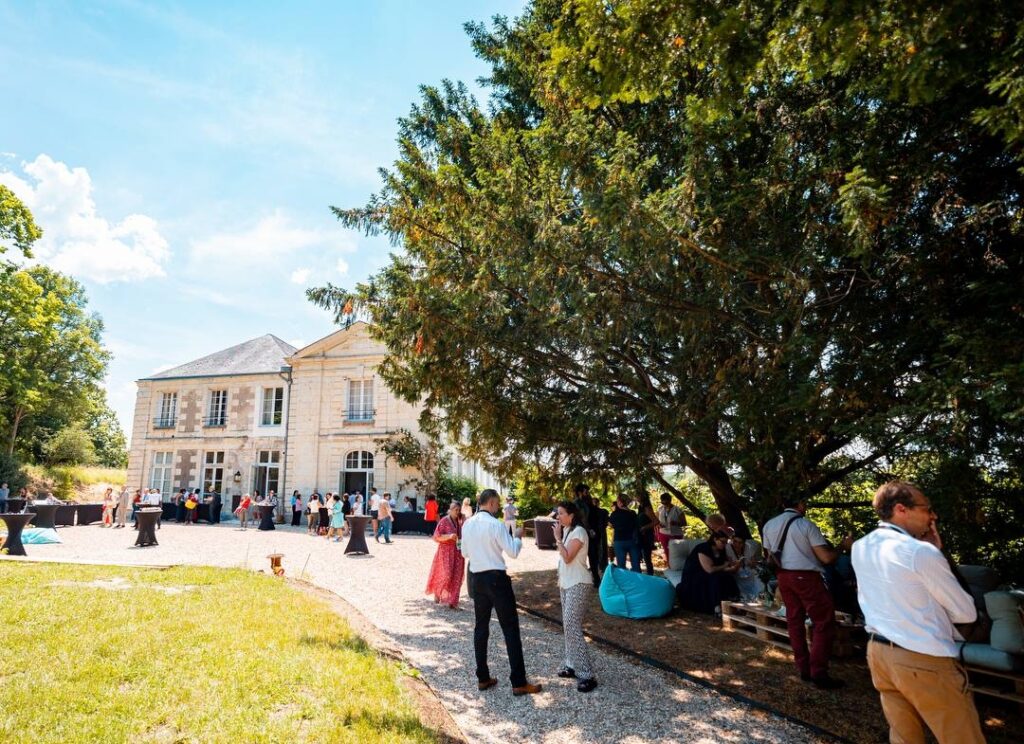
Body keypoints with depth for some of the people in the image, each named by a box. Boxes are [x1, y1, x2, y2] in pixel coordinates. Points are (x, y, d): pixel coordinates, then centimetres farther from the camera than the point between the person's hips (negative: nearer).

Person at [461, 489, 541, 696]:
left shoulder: (467, 524, 4)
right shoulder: (495, 524, -17)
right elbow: (513, 552, -14)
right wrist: (518, 537, 3)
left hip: (477, 579, 7)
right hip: (496, 578, -7)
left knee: (481, 626, 15)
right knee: (510, 628, 1)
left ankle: (483, 678, 23)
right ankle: (519, 682, 5)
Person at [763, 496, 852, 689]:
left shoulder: (769, 525, 7)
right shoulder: (806, 525, -10)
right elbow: (826, 558, -10)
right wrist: (844, 547, 5)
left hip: (783, 576, 7)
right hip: (806, 576, -6)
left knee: (794, 620, 13)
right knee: (824, 622, 3)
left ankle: (803, 669, 19)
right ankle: (818, 673, 2)